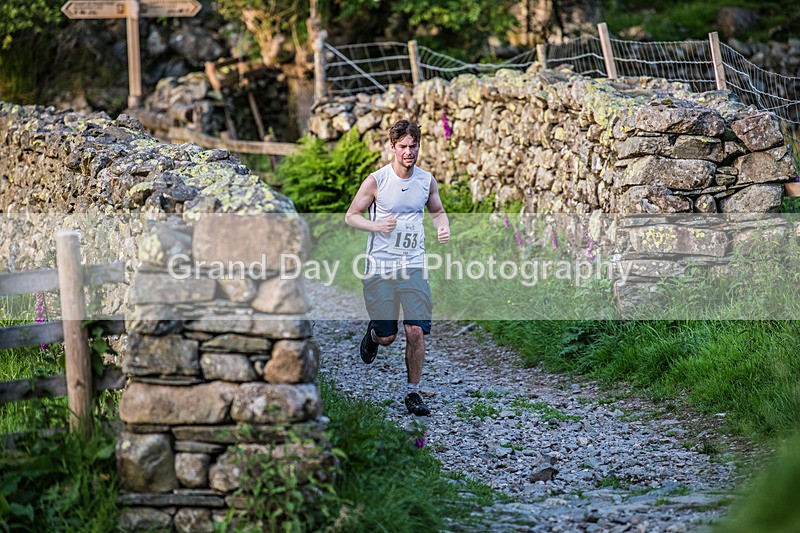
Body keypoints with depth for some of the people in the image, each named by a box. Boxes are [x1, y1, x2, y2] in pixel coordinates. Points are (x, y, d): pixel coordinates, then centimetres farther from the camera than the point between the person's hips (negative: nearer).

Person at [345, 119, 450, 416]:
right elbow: (351, 216, 0)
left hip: (413, 266, 2)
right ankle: (373, 334, 42)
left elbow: (437, 211, 20)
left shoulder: (426, 180, 3)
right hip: (380, 266, -2)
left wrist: (443, 228, -3)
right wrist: (377, 226, -18)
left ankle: (413, 392, 6)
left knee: (416, 331, -9)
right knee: (386, 336, 3)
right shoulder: (376, 181, -7)